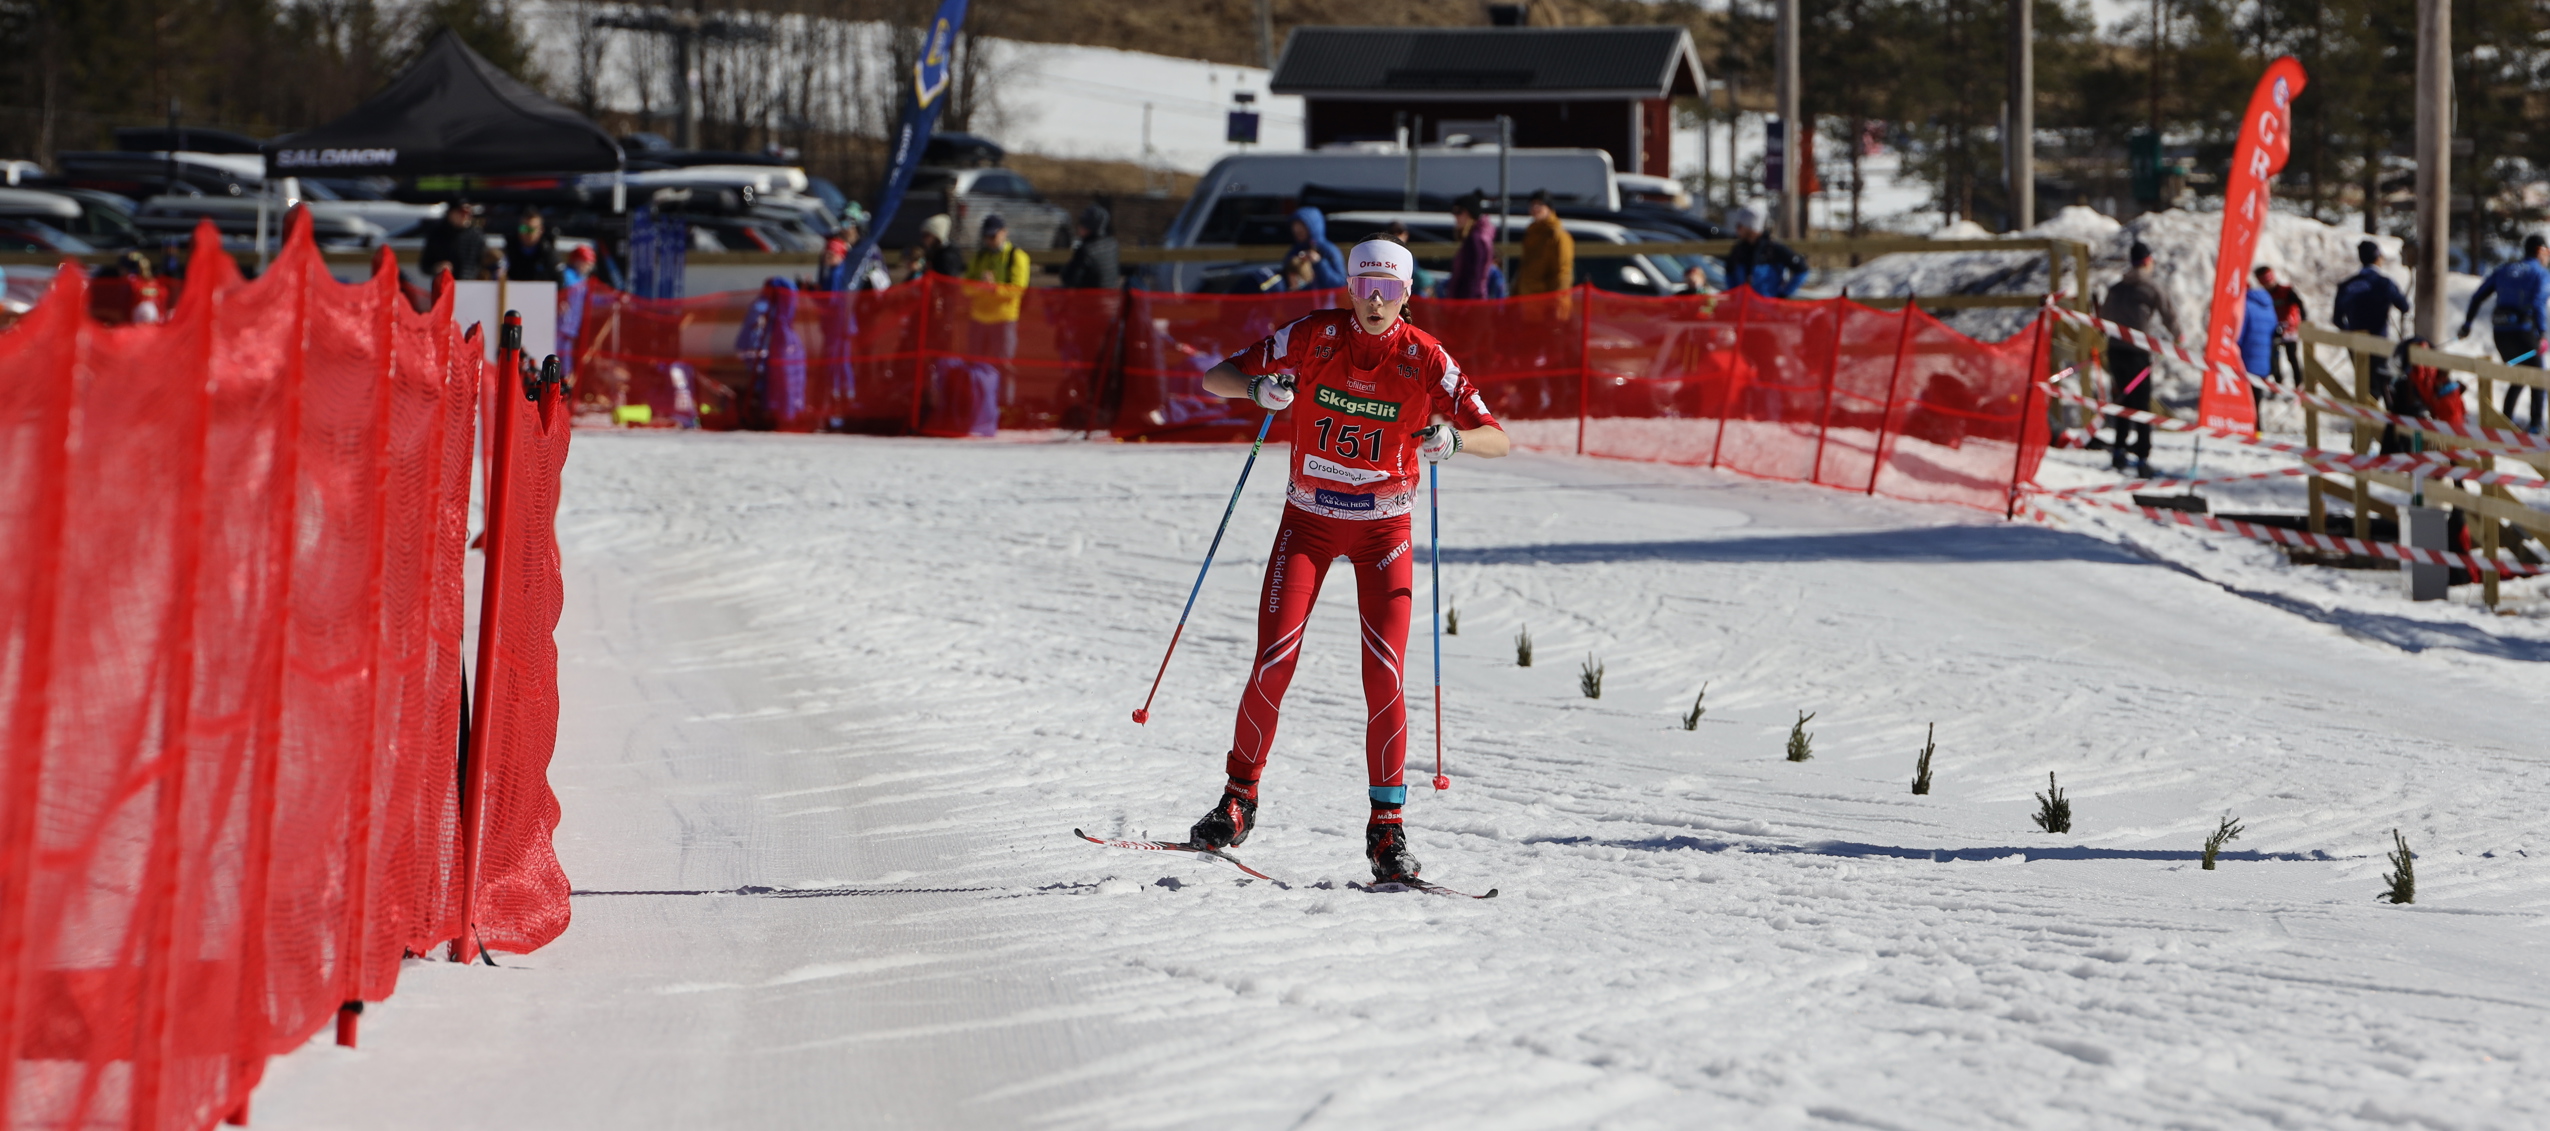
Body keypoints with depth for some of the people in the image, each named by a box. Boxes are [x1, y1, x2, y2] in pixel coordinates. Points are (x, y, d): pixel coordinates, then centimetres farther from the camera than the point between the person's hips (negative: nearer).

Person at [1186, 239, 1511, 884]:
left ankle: (1387, 825, -3)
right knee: (1274, 661, -11)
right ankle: (1239, 796, 8)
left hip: (1383, 528, 0)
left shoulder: (1424, 359, -9)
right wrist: (1257, 387, -29)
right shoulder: (1315, 336, -8)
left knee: (1385, 675, -12)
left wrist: (1454, 438, -33)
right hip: (1309, 520, 0)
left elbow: (1496, 438, -10)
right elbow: (1215, 379, -6)